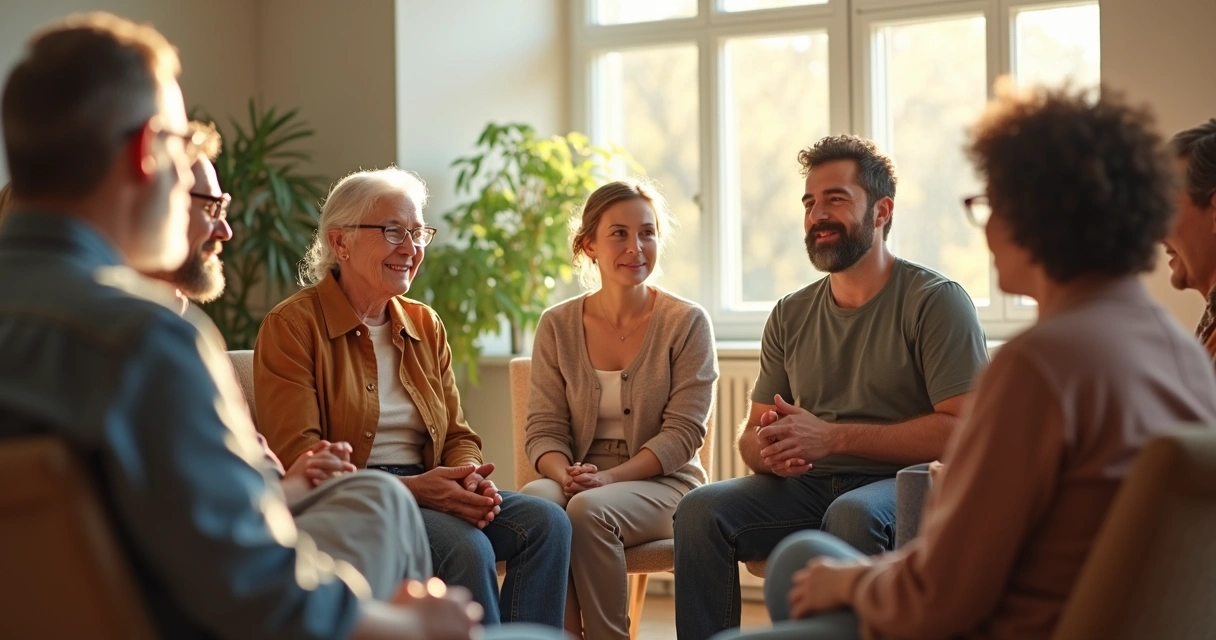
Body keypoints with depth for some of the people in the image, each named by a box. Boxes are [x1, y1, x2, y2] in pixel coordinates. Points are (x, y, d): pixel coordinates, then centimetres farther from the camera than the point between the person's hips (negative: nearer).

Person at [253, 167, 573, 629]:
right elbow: (295, 456, -14)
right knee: (466, 546, -32)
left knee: (546, 522, -19)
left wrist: (468, 477, -11)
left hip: (424, 495, 7)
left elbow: (458, 436, 15)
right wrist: (408, 488, -24)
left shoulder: (425, 326, 16)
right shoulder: (292, 326, -4)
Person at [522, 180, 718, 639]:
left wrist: (611, 477, -20)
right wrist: (565, 474, -18)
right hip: (581, 479, 2)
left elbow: (683, 432, -6)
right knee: (533, 498, -31)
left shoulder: (686, 323, 0)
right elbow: (544, 428, 5)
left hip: (662, 483, -2)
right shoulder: (558, 326, 8)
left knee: (590, 509, -34)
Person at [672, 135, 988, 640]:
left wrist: (834, 436, -18)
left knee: (852, 514, -37)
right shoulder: (790, 315, 16)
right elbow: (752, 433, 17)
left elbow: (960, 428, -13)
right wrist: (768, 450, -11)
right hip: (807, 486, 5)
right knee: (701, 509, -20)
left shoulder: (936, 301, -3)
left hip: (905, 485, -5)